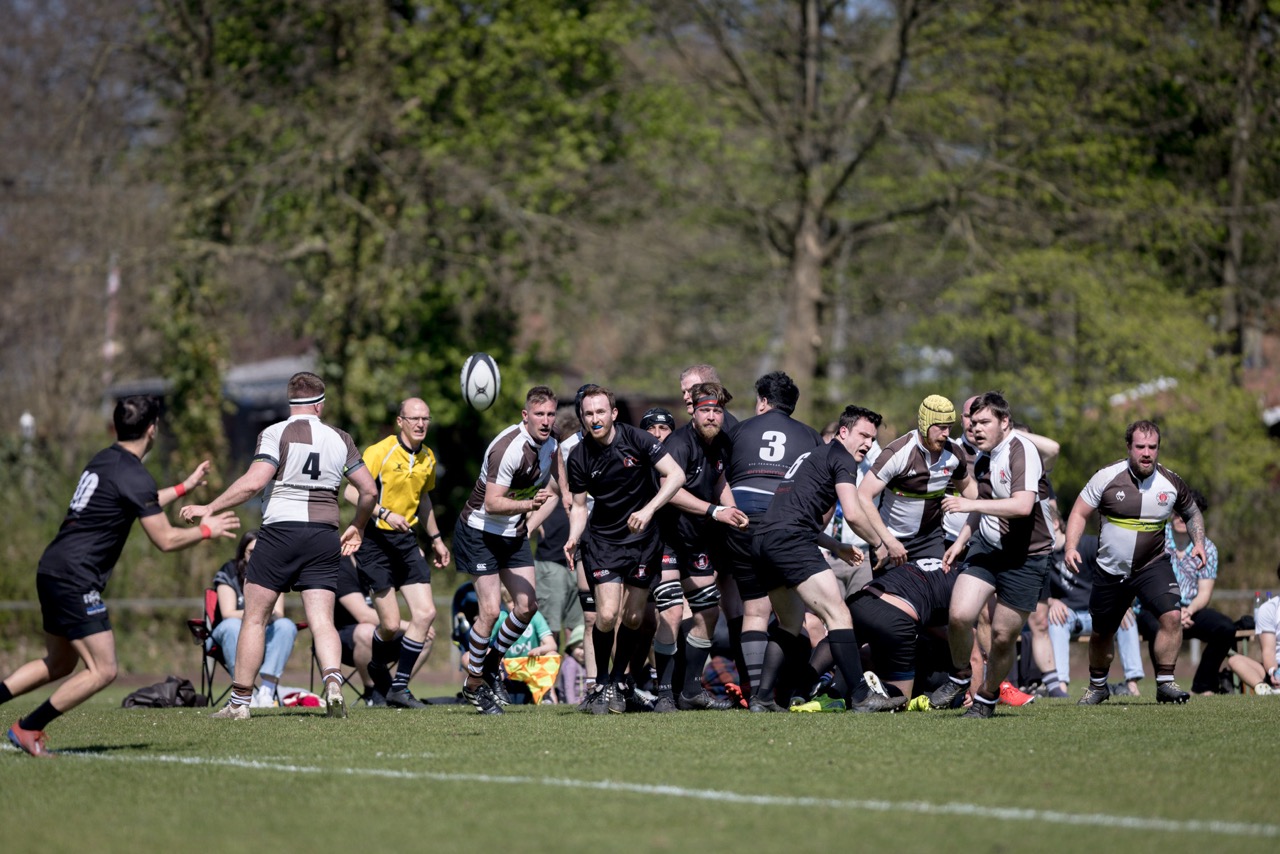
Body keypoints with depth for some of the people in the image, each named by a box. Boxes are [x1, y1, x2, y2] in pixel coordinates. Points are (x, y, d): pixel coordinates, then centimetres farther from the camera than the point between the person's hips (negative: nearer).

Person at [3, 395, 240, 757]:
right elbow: (165, 539, -13)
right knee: (102, 671, -6)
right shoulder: (134, 475, -14)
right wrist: (206, 530, 3)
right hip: (75, 580, -10)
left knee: (59, 663, 21)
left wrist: (184, 486, 40)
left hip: (52, 572, 10)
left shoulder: (103, 460, 15)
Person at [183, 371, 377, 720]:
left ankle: (240, 701, 9)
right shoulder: (339, 439, 8)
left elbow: (254, 482, -17)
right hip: (324, 537, 3)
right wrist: (358, 528, 27)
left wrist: (209, 508, -12)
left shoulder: (275, 434, -4)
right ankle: (334, 684, -23)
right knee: (322, 621, 1)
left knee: (254, 618, 7)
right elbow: (369, 489, 11)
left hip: (280, 531, -3)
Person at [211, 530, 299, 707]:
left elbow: (279, 614, -8)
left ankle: (267, 692, -39)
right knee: (233, 625, -37)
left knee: (286, 626, -29)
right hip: (233, 637, -3)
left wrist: (272, 615, -34)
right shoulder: (229, 573, -6)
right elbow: (228, 614, -16)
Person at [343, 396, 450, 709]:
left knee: (426, 613, -6)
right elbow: (352, 492, -16)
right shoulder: (380, 452, -13)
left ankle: (399, 687, 5)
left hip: (406, 539, 6)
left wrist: (436, 538, 25)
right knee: (390, 624, -7)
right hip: (374, 539, -6)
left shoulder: (427, 458, 9)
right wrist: (385, 513, -28)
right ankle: (378, 670, 27)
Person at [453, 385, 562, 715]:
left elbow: (550, 493, 16)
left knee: (527, 606, 0)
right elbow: (491, 503, -29)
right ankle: (474, 684, 3)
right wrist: (529, 505, -42)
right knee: (491, 610, -13)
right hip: (480, 531, -7)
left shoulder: (551, 446, 0)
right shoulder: (508, 447, -26)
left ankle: (492, 665, 22)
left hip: (514, 534, 7)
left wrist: (529, 525, 6)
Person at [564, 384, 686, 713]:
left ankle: (616, 683, 18)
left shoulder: (636, 439, -13)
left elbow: (675, 475, -15)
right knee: (607, 614, -13)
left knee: (633, 618, 1)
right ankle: (601, 685, 4)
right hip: (603, 540, 0)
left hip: (643, 538, 0)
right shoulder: (579, 457, -8)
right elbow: (579, 506, 2)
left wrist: (648, 510, -26)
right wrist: (573, 538, -16)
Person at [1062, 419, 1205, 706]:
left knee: (1172, 615, -24)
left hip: (1153, 566, 0)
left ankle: (1165, 683, -14)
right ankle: (1097, 686, 37)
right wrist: (1071, 547, -18)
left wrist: (1198, 543, -3)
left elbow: (1192, 513, 14)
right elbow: (1080, 513, -4)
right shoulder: (1106, 477, -10)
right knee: (1101, 633, 12)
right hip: (1110, 571, 0)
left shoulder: (1171, 483, -5)